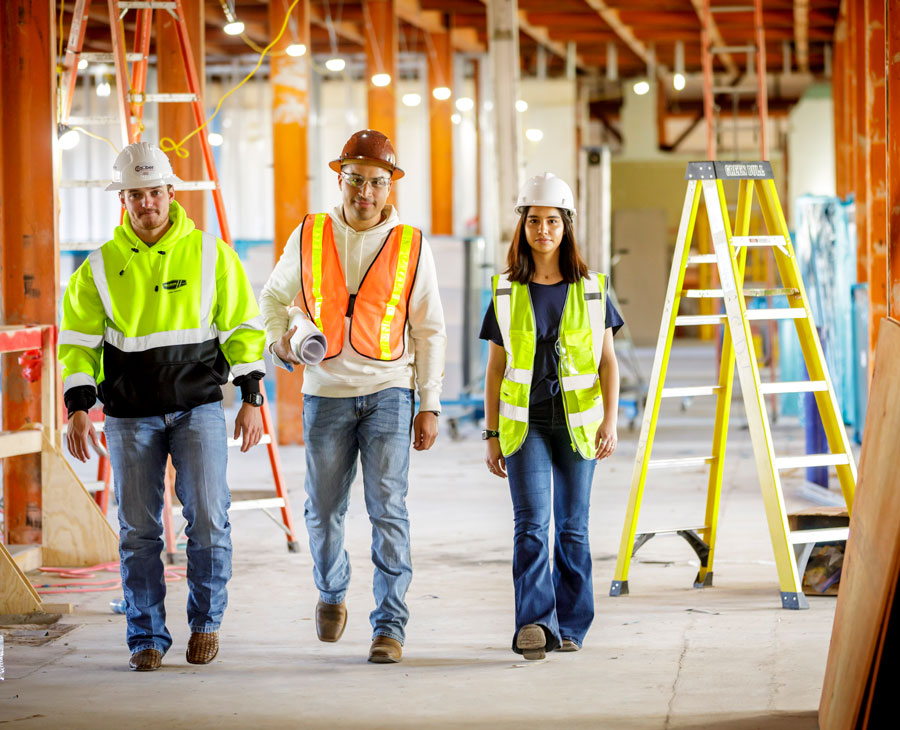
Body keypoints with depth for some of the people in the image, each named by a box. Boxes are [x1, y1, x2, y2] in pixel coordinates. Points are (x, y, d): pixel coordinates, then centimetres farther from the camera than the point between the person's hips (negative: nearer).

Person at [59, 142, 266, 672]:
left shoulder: (211, 255, 1)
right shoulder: (101, 267, 3)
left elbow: (244, 327, 5)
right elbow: (79, 343, 7)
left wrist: (251, 400, -1)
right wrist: (79, 409, -3)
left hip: (199, 408, -1)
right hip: (130, 416, 1)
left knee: (209, 518, -9)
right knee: (139, 530, 1)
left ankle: (206, 621, 11)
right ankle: (147, 638, 12)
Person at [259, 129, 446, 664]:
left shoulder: (411, 246, 1)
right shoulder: (310, 237, 4)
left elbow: (428, 331, 5)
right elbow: (275, 295, 20)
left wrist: (430, 406, 0)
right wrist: (279, 340, -1)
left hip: (388, 390, -2)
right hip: (326, 392, 2)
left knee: (388, 510, -9)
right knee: (324, 509, 10)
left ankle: (390, 626, -5)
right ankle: (332, 592, 37)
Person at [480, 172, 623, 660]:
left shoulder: (590, 290, 5)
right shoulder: (507, 293, 4)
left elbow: (608, 362, 4)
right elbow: (495, 368, 7)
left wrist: (610, 421, -7)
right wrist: (491, 435, 3)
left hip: (576, 423, 1)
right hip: (525, 423, -1)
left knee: (571, 527, 6)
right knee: (531, 523, -14)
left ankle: (569, 625, 16)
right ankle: (534, 624, -23)